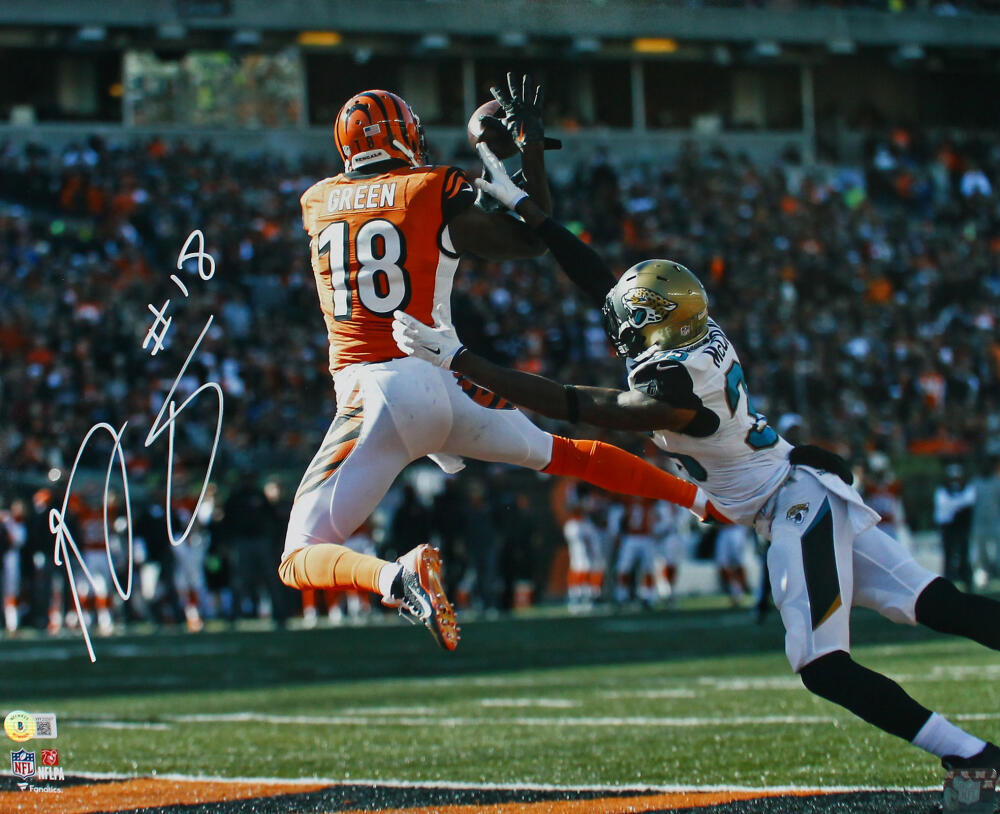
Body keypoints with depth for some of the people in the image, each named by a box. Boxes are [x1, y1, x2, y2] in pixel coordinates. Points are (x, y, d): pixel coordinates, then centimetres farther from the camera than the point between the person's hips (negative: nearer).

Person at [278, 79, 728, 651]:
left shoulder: (317, 203, 10)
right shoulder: (437, 193, 3)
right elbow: (532, 239, 9)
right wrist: (532, 146, 16)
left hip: (370, 397, -1)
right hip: (439, 383, 1)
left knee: (301, 560, -1)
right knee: (558, 453, 27)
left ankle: (396, 577, -32)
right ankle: (706, 499, 34)